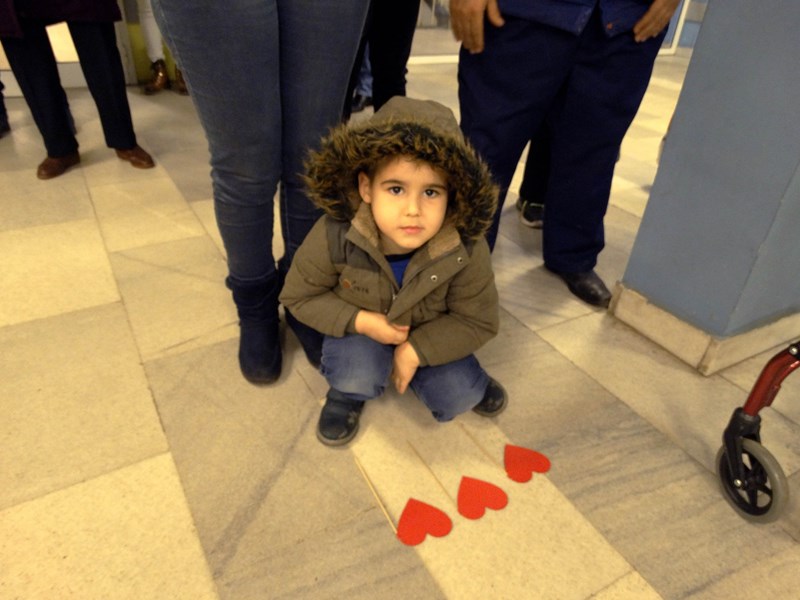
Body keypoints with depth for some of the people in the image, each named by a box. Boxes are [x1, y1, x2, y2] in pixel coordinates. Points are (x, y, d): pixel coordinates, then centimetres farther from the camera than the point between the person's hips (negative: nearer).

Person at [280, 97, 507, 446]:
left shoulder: (467, 250, -29)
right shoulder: (333, 237, -31)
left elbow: (478, 322, -16)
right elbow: (299, 296, -14)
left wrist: (416, 350, -25)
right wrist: (360, 321, -28)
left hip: (430, 335, 1)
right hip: (360, 328, 0)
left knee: (457, 398, -13)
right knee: (357, 375, -27)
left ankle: (465, 382, 24)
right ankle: (349, 391, 10)